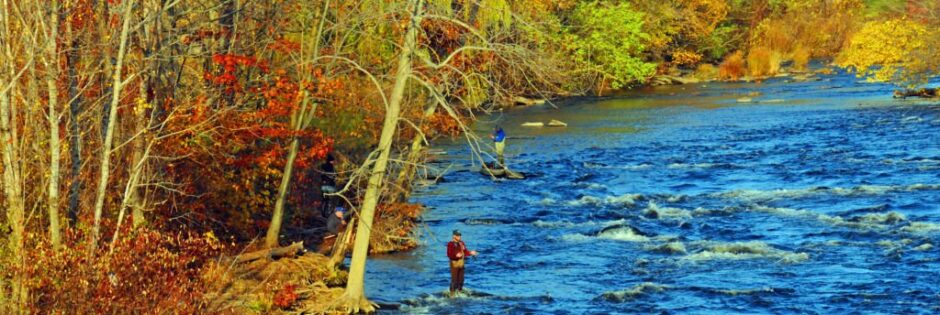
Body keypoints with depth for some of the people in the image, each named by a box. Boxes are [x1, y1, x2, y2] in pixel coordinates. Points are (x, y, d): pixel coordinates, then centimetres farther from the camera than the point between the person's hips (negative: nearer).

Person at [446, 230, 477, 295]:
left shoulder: (461, 243, 7)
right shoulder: (450, 244, -12)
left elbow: (465, 252, 10)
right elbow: (449, 255, -17)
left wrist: (471, 253, -8)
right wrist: (456, 255, -31)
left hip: (461, 262, 7)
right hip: (454, 263, -7)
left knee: (461, 279, 12)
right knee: (454, 279, -5)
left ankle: (460, 291, 24)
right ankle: (452, 293, 4)